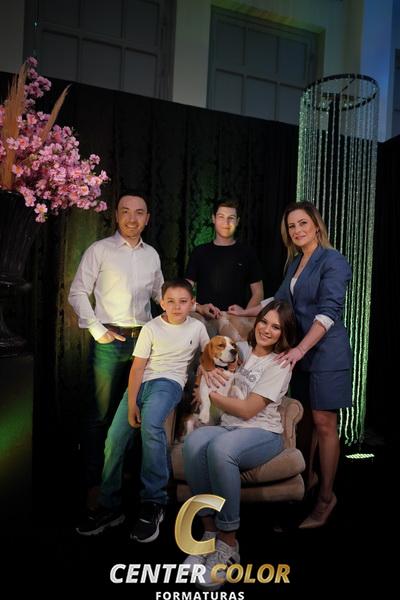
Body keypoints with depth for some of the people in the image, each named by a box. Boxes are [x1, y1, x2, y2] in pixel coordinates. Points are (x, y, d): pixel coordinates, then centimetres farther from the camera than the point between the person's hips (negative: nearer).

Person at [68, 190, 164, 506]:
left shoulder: (152, 254, 11)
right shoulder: (100, 250, -2)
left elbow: (160, 293, 22)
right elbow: (77, 293, -3)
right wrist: (97, 330, -10)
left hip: (143, 339, 5)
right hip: (110, 341, -4)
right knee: (101, 413, 1)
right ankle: (94, 481, 15)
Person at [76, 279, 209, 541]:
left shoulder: (197, 327, 5)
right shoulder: (151, 328, 2)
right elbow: (137, 367, -2)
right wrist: (131, 403, -12)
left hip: (168, 383, -2)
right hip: (141, 382, 2)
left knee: (150, 425, -33)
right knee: (114, 439, -12)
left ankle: (154, 503, -20)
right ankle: (110, 506, 8)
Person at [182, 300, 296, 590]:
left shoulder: (280, 365, -5)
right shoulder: (241, 349, 13)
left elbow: (247, 410, -11)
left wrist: (211, 393, -3)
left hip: (263, 434, -4)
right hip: (228, 428, 5)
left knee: (220, 447, -39)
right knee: (194, 441, -32)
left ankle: (228, 543, -24)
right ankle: (210, 530, -22)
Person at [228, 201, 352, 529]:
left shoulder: (333, 261, -10)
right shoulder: (296, 262, 13)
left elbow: (329, 311, -20)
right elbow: (280, 300, 23)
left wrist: (301, 348, -29)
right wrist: (246, 312, 22)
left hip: (325, 351, -7)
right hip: (299, 352, 7)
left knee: (324, 424, 0)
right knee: (304, 419, 13)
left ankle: (326, 498, 13)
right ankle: (308, 476, 32)